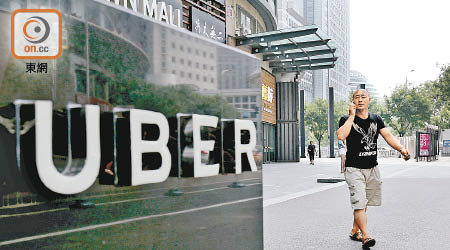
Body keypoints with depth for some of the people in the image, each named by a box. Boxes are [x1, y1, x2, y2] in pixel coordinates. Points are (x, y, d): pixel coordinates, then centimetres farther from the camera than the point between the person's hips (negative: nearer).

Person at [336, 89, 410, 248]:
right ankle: (365, 236, -16)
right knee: (359, 202, -15)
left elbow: (388, 136, -2)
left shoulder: (376, 119, 9)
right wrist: (352, 116, -17)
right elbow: (341, 136, -24)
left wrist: (401, 149, -19)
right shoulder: (347, 119, -5)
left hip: (372, 169, 5)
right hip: (354, 168, -5)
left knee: (364, 203, 12)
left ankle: (355, 231, 26)